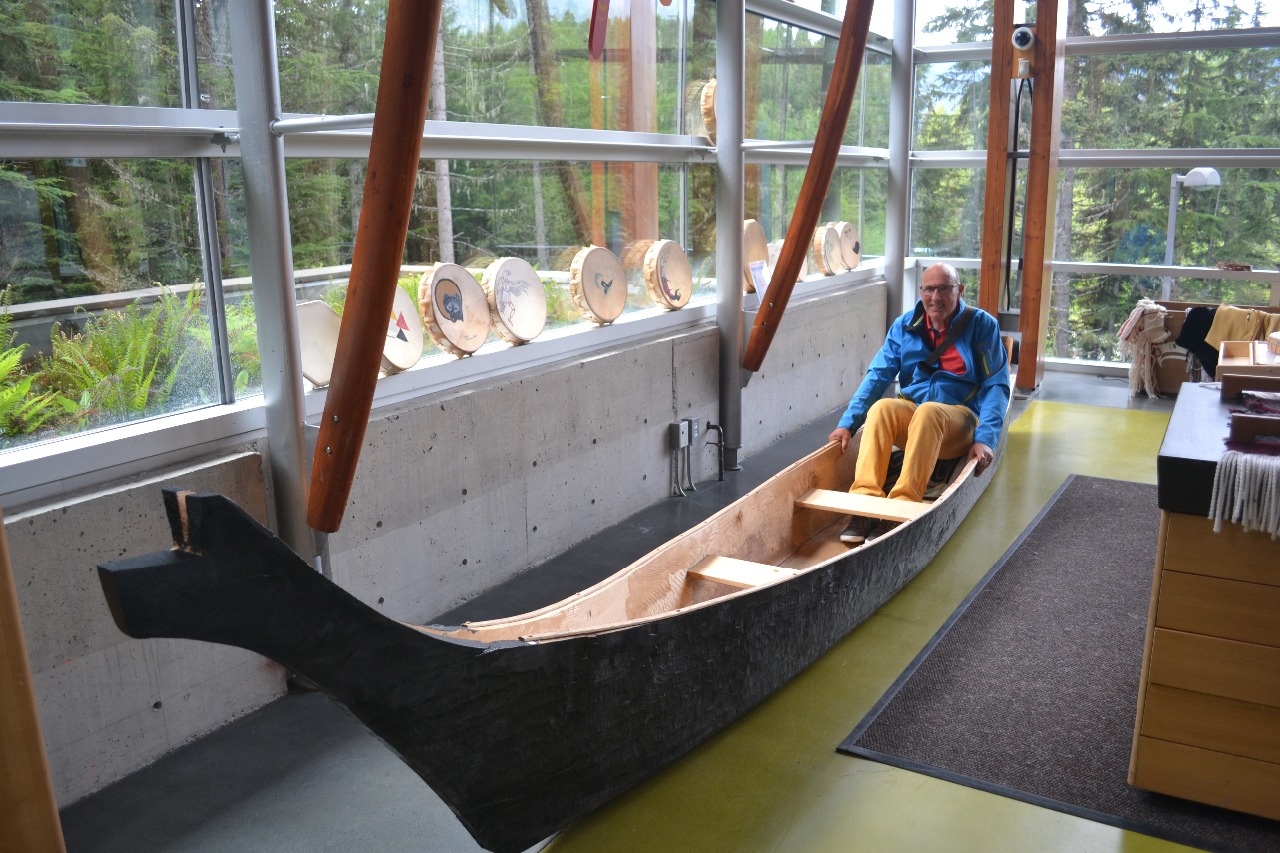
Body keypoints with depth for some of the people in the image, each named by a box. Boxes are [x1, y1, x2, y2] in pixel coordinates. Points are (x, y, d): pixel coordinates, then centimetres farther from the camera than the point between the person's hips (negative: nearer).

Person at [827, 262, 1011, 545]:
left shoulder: (982, 325, -2)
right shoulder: (904, 326, 7)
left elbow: (996, 386, -6)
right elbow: (877, 376, 2)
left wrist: (984, 439, -19)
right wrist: (847, 424, -8)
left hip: (960, 418, -3)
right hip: (910, 417, 3)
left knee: (928, 411, -36)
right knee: (881, 407, -30)